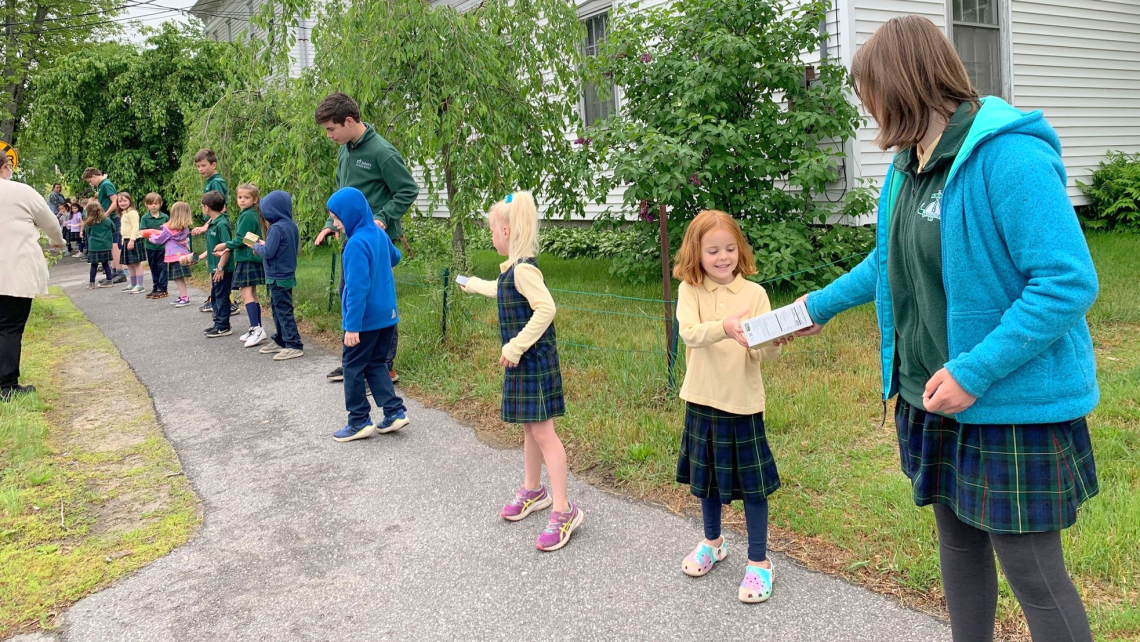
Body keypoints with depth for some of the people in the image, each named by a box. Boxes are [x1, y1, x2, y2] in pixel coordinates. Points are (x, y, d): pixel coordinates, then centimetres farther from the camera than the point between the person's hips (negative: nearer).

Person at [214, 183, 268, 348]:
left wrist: (225, 245, -2)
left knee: (246, 294, -12)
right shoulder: (252, 214, 14)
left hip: (248, 260, -10)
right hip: (251, 258, 10)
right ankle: (256, 329, 17)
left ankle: (256, 329, -15)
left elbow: (241, 240, -17)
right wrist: (230, 249, 17)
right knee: (252, 295, 12)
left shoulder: (247, 216, -15)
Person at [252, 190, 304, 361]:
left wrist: (257, 246, -3)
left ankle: (294, 345, -3)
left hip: (278, 277, -9)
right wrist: (264, 244, 12)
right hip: (288, 274, 9)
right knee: (278, 308, 19)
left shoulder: (276, 228, -20)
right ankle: (280, 341, 29)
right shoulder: (292, 226, 6)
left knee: (283, 310, -4)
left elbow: (268, 252, -23)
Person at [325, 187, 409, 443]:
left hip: (365, 319, -8)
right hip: (386, 315, 8)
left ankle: (359, 422, 12)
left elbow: (357, 288, -23)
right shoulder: (379, 234, 5)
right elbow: (395, 258, 26)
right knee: (376, 364, 17)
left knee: (353, 367, 6)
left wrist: (352, 325, -21)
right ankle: (395, 412, 12)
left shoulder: (357, 244, -20)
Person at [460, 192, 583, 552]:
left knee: (542, 431, -9)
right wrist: (474, 284, 52)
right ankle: (533, 491, 35)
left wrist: (516, 347, -25)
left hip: (534, 360, -10)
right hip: (521, 363, 10)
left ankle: (564, 511, -4)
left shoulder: (523, 269, -20)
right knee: (529, 428, 20)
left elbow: (546, 308, -30)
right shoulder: (511, 268, 11)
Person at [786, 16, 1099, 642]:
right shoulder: (909, 163, 6)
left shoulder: (1007, 156, -22)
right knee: (958, 543, 22)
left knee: (1033, 572, 4)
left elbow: (1069, 280, -26)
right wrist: (823, 304, 27)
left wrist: (974, 374, -27)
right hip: (933, 399, 9)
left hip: (1011, 403, -8)